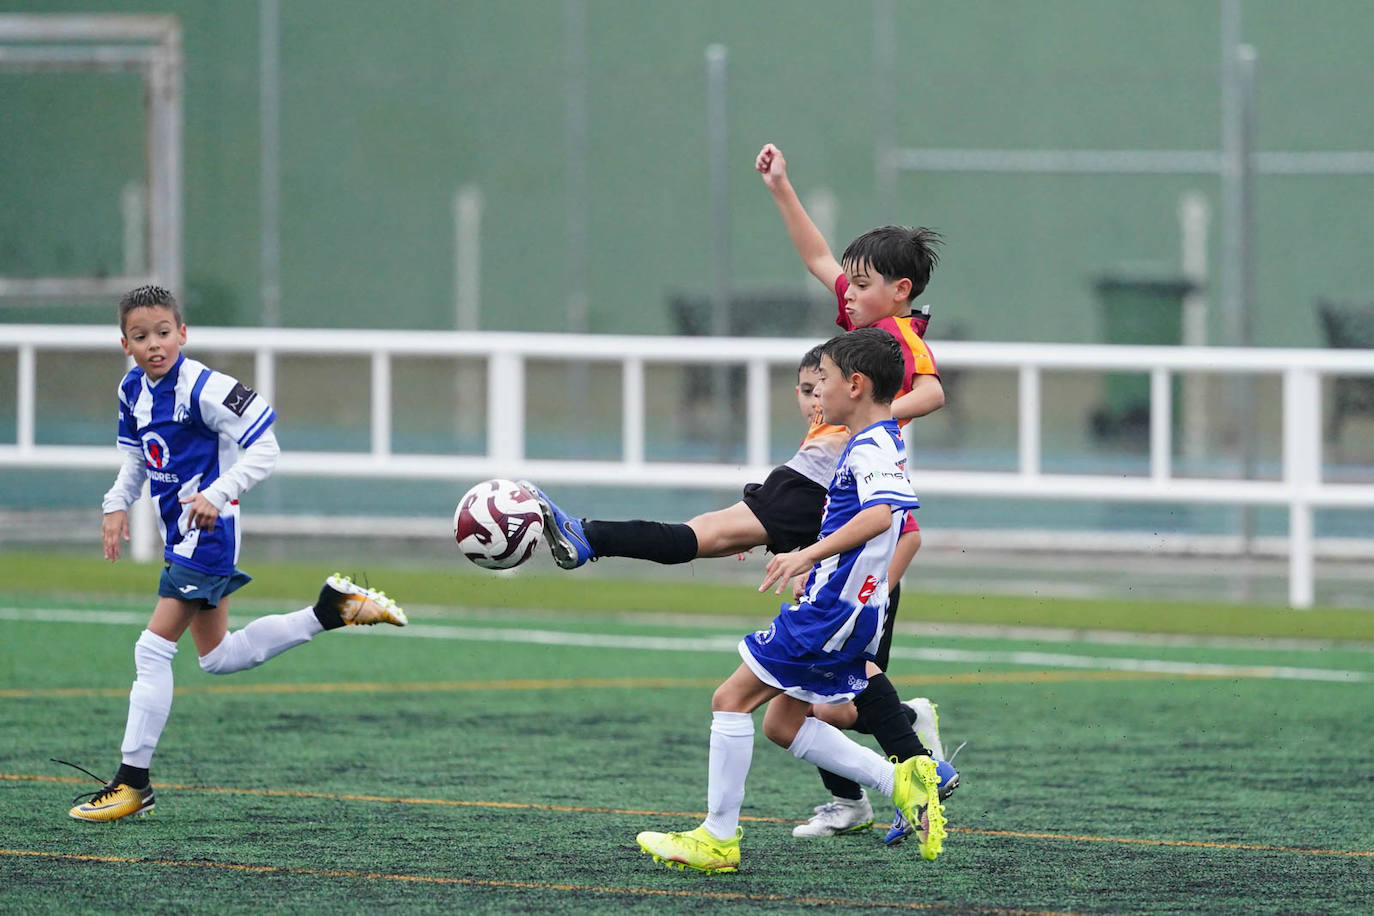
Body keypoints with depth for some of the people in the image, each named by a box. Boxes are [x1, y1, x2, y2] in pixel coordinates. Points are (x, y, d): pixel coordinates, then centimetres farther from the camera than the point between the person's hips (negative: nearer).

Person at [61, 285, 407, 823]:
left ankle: (133, 782, -7)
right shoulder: (133, 390, 7)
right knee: (217, 658, 17)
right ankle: (331, 609, 25)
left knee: (154, 649, -12)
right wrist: (117, 505, 7)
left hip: (206, 531, -10)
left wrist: (217, 495, -28)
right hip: (180, 536, 10)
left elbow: (264, 449, -17)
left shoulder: (202, 388, -18)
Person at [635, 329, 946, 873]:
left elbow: (879, 514, -35)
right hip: (843, 610, 10)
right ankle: (902, 782, 10)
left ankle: (718, 838, -4)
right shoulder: (873, 444, 18)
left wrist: (807, 557, -41)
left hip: (832, 608, -10)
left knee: (732, 698, -7)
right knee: (783, 723, 14)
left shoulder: (872, 448, -15)